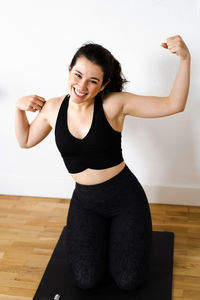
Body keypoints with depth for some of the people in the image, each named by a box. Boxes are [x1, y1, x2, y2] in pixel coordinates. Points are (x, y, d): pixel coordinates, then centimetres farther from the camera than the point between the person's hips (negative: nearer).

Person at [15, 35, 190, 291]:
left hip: (125, 196, -2)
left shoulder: (114, 104, -15)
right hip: (84, 200, 3)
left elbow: (173, 105, -18)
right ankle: (100, 234, 24)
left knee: (128, 281, -4)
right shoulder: (52, 109, -4)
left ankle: (115, 233, 27)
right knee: (85, 280, -7)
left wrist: (185, 59, -30)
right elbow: (25, 141, 13)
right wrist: (19, 107, -4)